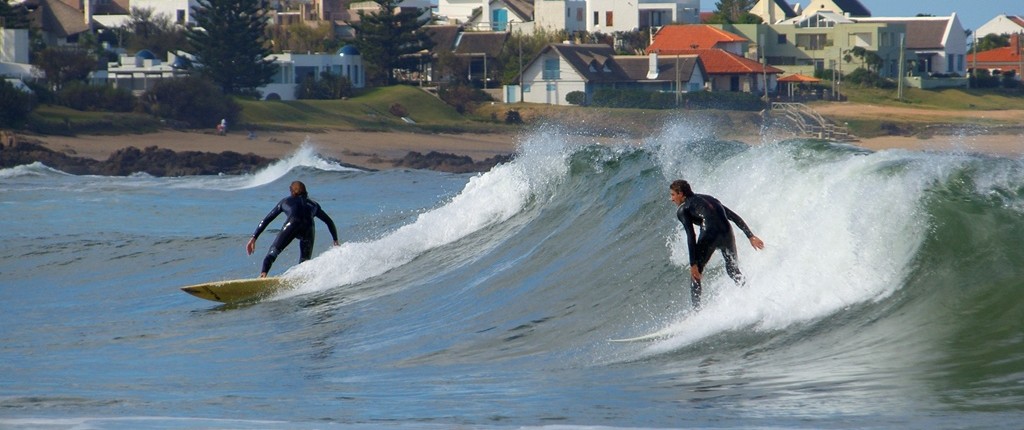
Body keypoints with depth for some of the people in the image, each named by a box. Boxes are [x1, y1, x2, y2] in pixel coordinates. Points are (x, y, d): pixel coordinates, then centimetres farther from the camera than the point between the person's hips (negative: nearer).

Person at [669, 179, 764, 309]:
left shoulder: (682, 209, 12)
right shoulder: (708, 199, 30)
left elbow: (691, 236, -1)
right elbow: (735, 217, 22)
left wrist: (693, 264, -5)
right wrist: (751, 236, 19)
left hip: (709, 234, -5)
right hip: (727, 233, 5)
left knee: (695, 274, 11)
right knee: (733, 271, 25)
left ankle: (696, 309, 3)